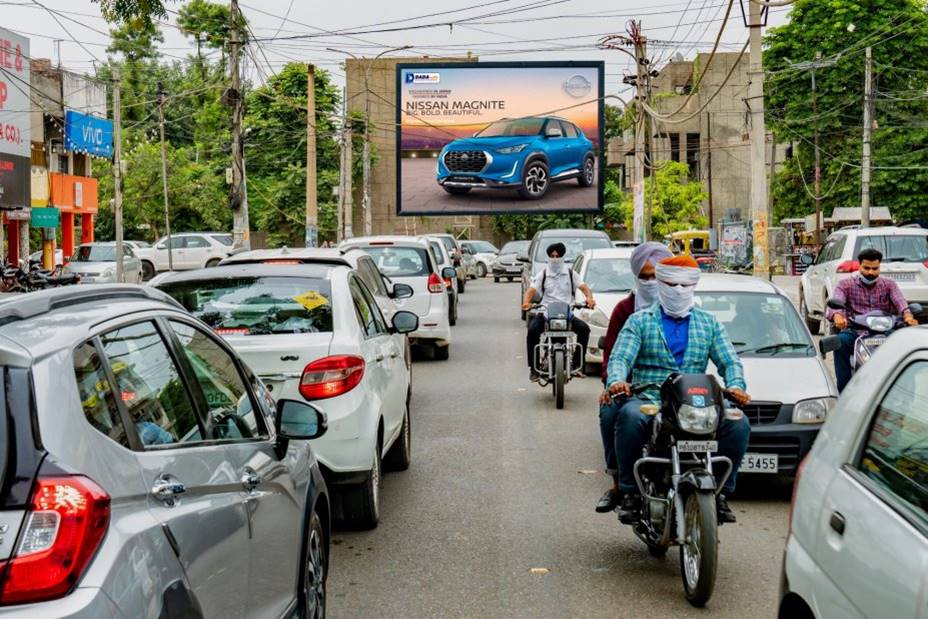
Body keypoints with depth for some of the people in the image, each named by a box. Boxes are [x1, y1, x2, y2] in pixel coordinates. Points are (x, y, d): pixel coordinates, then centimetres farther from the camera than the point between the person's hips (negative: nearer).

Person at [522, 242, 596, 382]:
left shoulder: (570, 274, 12)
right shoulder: (543, 274, 10)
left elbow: (583, 287, 1)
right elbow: (531, 290, -3)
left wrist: (589, 297, -23)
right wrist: (526, 302, -26)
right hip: (546, 313, -1)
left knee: (584, 328, -24)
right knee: (532, 331, -29)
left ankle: (577, 363, -14)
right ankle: (533, 368, -21)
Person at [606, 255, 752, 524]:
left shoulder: (708, 323, 21)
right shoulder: (640, 321, 13)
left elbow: (730, 361, 14)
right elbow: (620, 357, 0)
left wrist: (735, 386, -10)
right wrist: (616, 380, -24)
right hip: (649, 399, -2)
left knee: (738, 423, -24)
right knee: (630, 416, -37)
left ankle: (720, 491, -10)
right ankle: (630, 491, -23)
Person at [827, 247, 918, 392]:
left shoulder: (889, 285, 15)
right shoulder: (846, 285, 11)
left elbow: (900, 302, -5)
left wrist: (907, 315, -30)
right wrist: (837, 316, -35)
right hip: (855, 332, -1)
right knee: (841, 340, -35)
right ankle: (843, 389, -26)